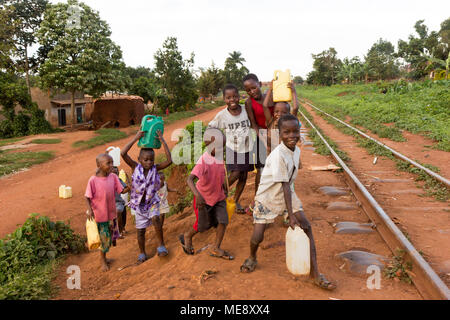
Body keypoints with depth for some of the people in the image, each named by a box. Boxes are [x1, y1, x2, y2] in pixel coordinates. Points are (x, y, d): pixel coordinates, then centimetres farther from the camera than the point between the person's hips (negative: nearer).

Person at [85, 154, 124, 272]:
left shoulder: (113, 177, -5)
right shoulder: (93, 180, -16)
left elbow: (121, 190, -3)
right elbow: (88, 197, -9)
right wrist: (90, 209, -22)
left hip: (111, 212, 4)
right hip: (99, 214, -4)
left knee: (109, 237, 16)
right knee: (103, 237, 5)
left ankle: (104, 257, 39)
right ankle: (102, 260, 29)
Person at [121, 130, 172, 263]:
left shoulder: (155, 168, -9)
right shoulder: (135, 167, -11)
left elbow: (169, 161, -24)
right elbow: (123, 154, -24)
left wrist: (162, 141, -24)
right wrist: (136, 138, -26)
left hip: (152, 202, 0)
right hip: (139, 203, 1)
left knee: (155, 219, -28)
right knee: (141, 230, 8)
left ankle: (161, 245, -13)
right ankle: (142, 254, 28)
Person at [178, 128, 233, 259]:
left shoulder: (220, 156, -7)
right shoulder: (203, 161, -30)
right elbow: (190, 179, -40)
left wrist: (224, 187, 19)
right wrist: (197, 195, -53)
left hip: (219, 196, 6)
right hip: (203, 197, -5)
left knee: (223, 221, -4)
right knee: (204, 225, 9)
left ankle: (216, 248, 13)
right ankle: (187, 237, 39)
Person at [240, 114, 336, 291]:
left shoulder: (296, 150, -4)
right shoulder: (278, 155, -27)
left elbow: (289, 183, 7)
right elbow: (285, 186, -28)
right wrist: (291, 216, -26)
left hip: (287, 195, 7)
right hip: (267, 197, -6)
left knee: (307, 227, -2)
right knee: (257, 238, -5)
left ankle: (315, 273, 7)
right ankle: (252, 258, 32)